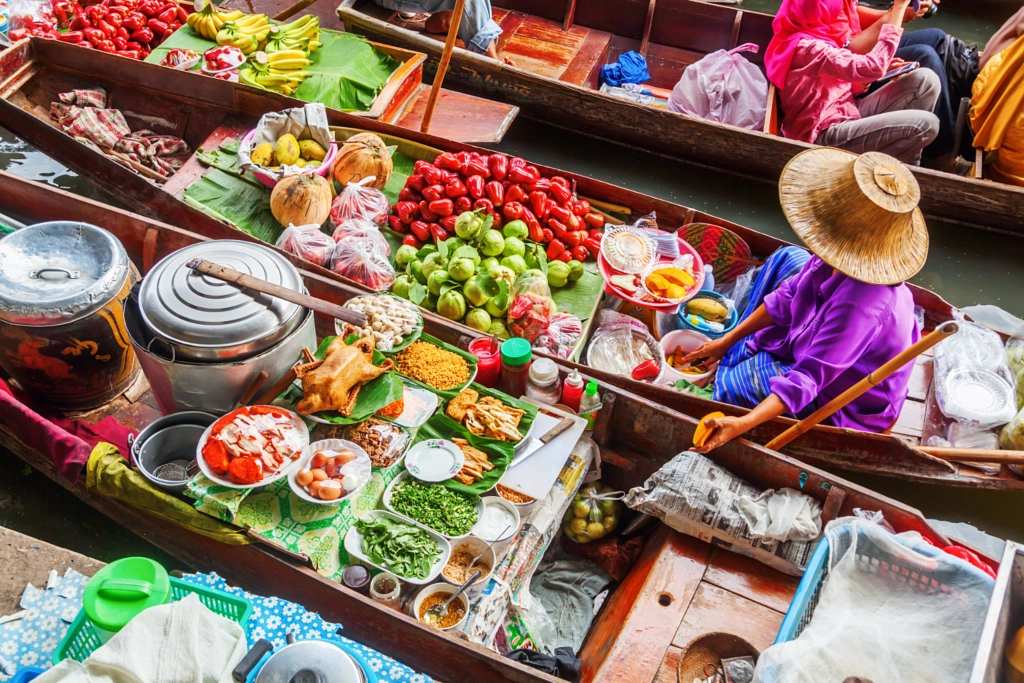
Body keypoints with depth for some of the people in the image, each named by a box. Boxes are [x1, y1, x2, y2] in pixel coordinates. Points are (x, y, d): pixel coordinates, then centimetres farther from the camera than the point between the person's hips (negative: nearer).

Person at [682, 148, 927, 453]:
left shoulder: (859, 305, -44)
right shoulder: (846, 255, -20)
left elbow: (808, 379, -40)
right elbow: (788, 296, -5)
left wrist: (742, 424, -49)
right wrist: (727, 340, 2)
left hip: (847, 406, -8)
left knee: (730, 384, -18)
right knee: (788, 258, 12)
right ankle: (737, 350, 24)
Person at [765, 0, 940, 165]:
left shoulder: (808, 39, 10)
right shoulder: (807, 47, -22)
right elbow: (871, 68, -27)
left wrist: (886, 67, -2)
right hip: (827, 135, -10)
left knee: (925, 79, -2)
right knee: (925, 124, -22)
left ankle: (907, 163, 2)